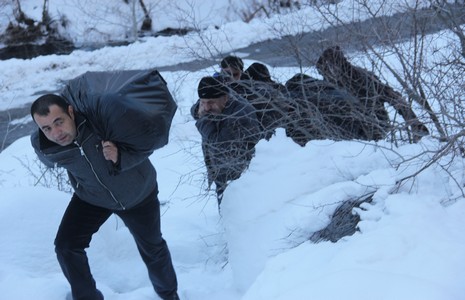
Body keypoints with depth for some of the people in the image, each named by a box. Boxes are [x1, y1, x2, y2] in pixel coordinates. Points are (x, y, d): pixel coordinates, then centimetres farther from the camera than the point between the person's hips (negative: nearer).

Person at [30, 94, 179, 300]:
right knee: (66, 246, -11)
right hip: (91, 197, 2)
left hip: (139, 194, -2)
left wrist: (120, 157, -44)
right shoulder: (40, 145, -27)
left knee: (152, 248, 17)